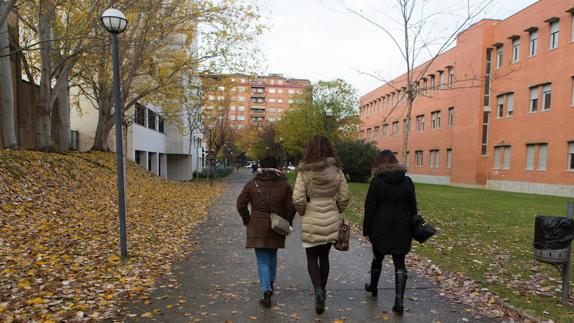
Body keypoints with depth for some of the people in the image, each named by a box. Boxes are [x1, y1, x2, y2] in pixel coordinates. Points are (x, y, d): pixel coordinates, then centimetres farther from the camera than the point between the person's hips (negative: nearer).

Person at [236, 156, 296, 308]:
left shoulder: (252, 184, -4)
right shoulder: (284, 184, -2)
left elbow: (241, 204, -2)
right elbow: (291, 207, -3)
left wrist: (247, 220, 9)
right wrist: (286, 222, 10)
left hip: (258, 228, -2)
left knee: (263, 260, 4)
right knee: (272, 255, 24)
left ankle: (267, 293, -3)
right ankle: (270, 284, 39)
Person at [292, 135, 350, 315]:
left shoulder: (304, 172, -10)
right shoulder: (336, 170, -3)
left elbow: (297, 199, -13)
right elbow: (344, 198, 0)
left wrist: (303, 212, 6)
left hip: (311, 221, -3)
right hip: (332, 221, 3)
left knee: (312, 258, 12)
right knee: (324, 256, 19)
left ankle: (318, 289, -9)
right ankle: (322, 292, 28)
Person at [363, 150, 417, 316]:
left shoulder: (377, 181, -9)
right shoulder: (407, 181, 1)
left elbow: (370, 207, -9)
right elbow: (413, 207, 6)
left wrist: (366, 229, -1)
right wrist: (411, 228, 15)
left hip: (381, 228, -2)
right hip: (402, 229, 2)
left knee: (378, 257, 18)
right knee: (400, 262, 5)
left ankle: (373, 287, 38)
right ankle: (399, 301, -2)